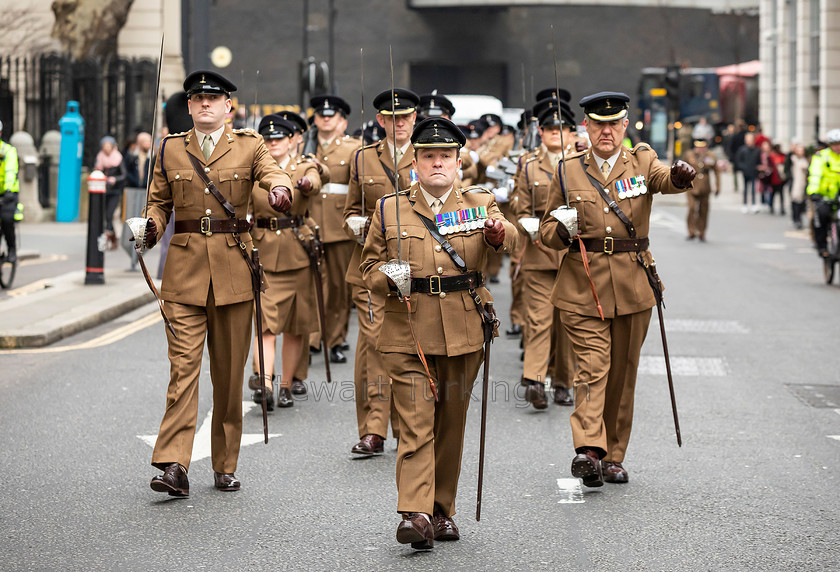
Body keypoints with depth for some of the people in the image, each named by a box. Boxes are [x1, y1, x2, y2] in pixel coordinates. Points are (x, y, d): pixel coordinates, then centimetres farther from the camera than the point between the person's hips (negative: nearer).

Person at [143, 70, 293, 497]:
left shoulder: (249, 146, 6)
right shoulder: (170, 150, 10)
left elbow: (273, 173, -12)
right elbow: (159, 202, 16)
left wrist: (280, 190, -36)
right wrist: (152, 226, -7)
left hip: (234, 269, 0)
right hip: (185, 268, 0)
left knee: (230, 371, 6)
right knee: (183, 364, -10)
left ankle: (225, 466, 16)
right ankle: (173, 465, -15)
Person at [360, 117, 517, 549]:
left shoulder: (480, 203, 8)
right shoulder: (390, 210, 8)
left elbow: (509, 241, -10)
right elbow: (370, 263, 13)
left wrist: (498, 234, -35)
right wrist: (388, 280, -10)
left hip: (462, 333, 2)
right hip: (407, 333, -1)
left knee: (451, 425, 10)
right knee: (415, 424, -11)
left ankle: (442, 511, 22)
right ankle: (415, 515, -18)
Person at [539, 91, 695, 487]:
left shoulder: (642, 161, 4)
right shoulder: (569, 171, 4)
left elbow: (664, 179, -20)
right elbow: (546, 229, 9)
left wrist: (681, 176, -44)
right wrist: (562, 231, -14)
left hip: (632, 287, 2)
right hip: (583, 287, -2)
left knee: (623, 374, 8)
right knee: (592, 368, -15)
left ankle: (613, 457, 19)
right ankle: (588, 450, -26)